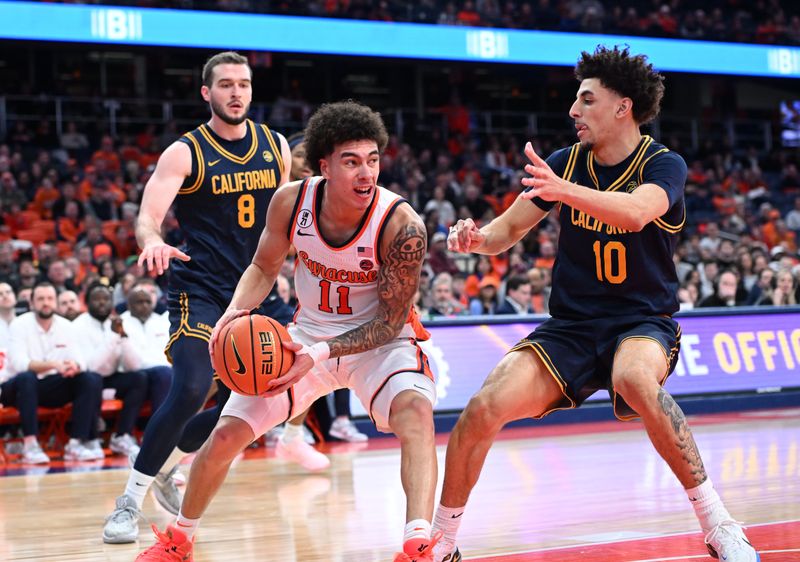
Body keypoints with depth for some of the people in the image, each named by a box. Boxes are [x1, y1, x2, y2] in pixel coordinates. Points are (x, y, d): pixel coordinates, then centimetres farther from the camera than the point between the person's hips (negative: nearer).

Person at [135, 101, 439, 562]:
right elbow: (265, 268, 2)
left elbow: (390, 322, -22)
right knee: (226, 433, 3)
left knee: (415, 410, -35)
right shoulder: (291, 202, -18)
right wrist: (237, 311, -19)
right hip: (308, 334, 4)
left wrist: (320, 355, -34)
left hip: (380, 341, -4)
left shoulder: (402, 225, -29)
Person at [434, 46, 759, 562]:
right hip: (571, 327, 4)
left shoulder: (665, 165, -9)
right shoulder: (567, 162, 4)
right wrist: (477, 238, -13)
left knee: (634, 379, -40)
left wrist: (564, 191, -48)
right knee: (484, 409, -18)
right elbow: (508, 230, 11)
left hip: (643, 323, -4)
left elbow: (636, 212, -32)